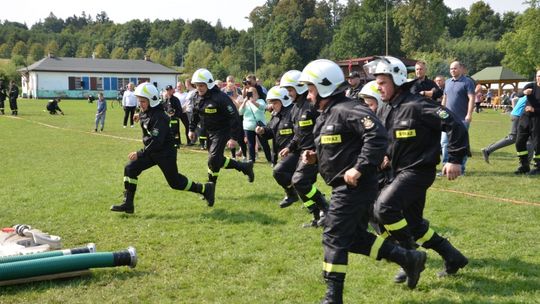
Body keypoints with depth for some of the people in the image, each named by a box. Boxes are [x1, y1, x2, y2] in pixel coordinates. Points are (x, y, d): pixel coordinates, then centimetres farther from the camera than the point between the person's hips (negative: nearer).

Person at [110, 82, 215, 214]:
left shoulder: (159, 117, -25)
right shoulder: (143, 114, 3)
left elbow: (157, 142, -31)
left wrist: (140, 154, -31)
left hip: (165, 153, -8)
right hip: (151, 151, 8)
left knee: (175, 182, 2)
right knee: (130, 169, -5)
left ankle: (205, 189, 21)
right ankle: (128, 204, -1)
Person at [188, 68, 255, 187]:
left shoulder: (220, 97, -24)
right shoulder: (198, 96, 0)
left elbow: (234, 116, -24)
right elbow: (195, 113, 18)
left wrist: (234, 138, -26)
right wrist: (192, 129, 15)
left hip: (221, 132, -8)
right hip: (208, 132, 8)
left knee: (213, 160, -12)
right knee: (218, 159, 13)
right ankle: (244, 167, 31)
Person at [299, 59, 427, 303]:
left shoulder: (346, 110, -18)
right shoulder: (326, 115, 14)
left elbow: (377, 136, -28)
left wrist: (359, 169, -28)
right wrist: (315, 157, 6)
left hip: (354, 186, -10)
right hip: (345, 187, 10)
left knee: (334, 238, -5)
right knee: (355, 237, 16)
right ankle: (409, 258, 24)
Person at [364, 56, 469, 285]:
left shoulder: (416, 106, -18)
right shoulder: (384, 111, 7)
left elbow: (454, 125, -20)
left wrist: (455, 160, -19)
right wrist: (387, 156, 5)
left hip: (418, 170, -9)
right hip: (398, 171, 9)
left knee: (384, 207, -24)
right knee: (413, 224, 14)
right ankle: (453, 258, 30)